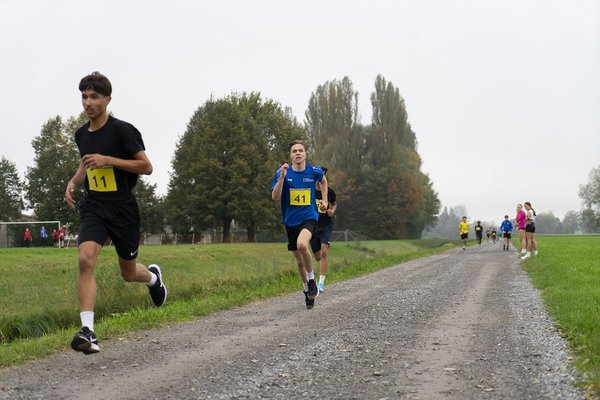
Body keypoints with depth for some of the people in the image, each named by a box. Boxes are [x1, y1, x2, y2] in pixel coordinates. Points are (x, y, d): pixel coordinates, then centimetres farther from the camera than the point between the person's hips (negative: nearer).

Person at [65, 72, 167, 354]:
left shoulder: (122, 130, -11)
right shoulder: (81, 134, 8)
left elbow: (147, 167, -12)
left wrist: (108, 160, -21)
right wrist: (73, 182, 7)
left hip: (123, 209, -3)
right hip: (93, 207, 4)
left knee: (128, 274, 11)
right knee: (85, 259, -23)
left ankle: (153, 276, 50)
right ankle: (88, 332, -26)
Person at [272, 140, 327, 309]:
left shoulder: (314, 171, -3)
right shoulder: (282, 172, -5)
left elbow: (323, 181, 21)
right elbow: (275, 197, -14)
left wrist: (324, 200, 14)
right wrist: (282, 176, -23)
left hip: (309, 217, -2)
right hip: (291, 221, 2)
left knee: (302, 244, -32)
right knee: (299, 260, 12)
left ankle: (311, 279, -10)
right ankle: (307, 289, 35)